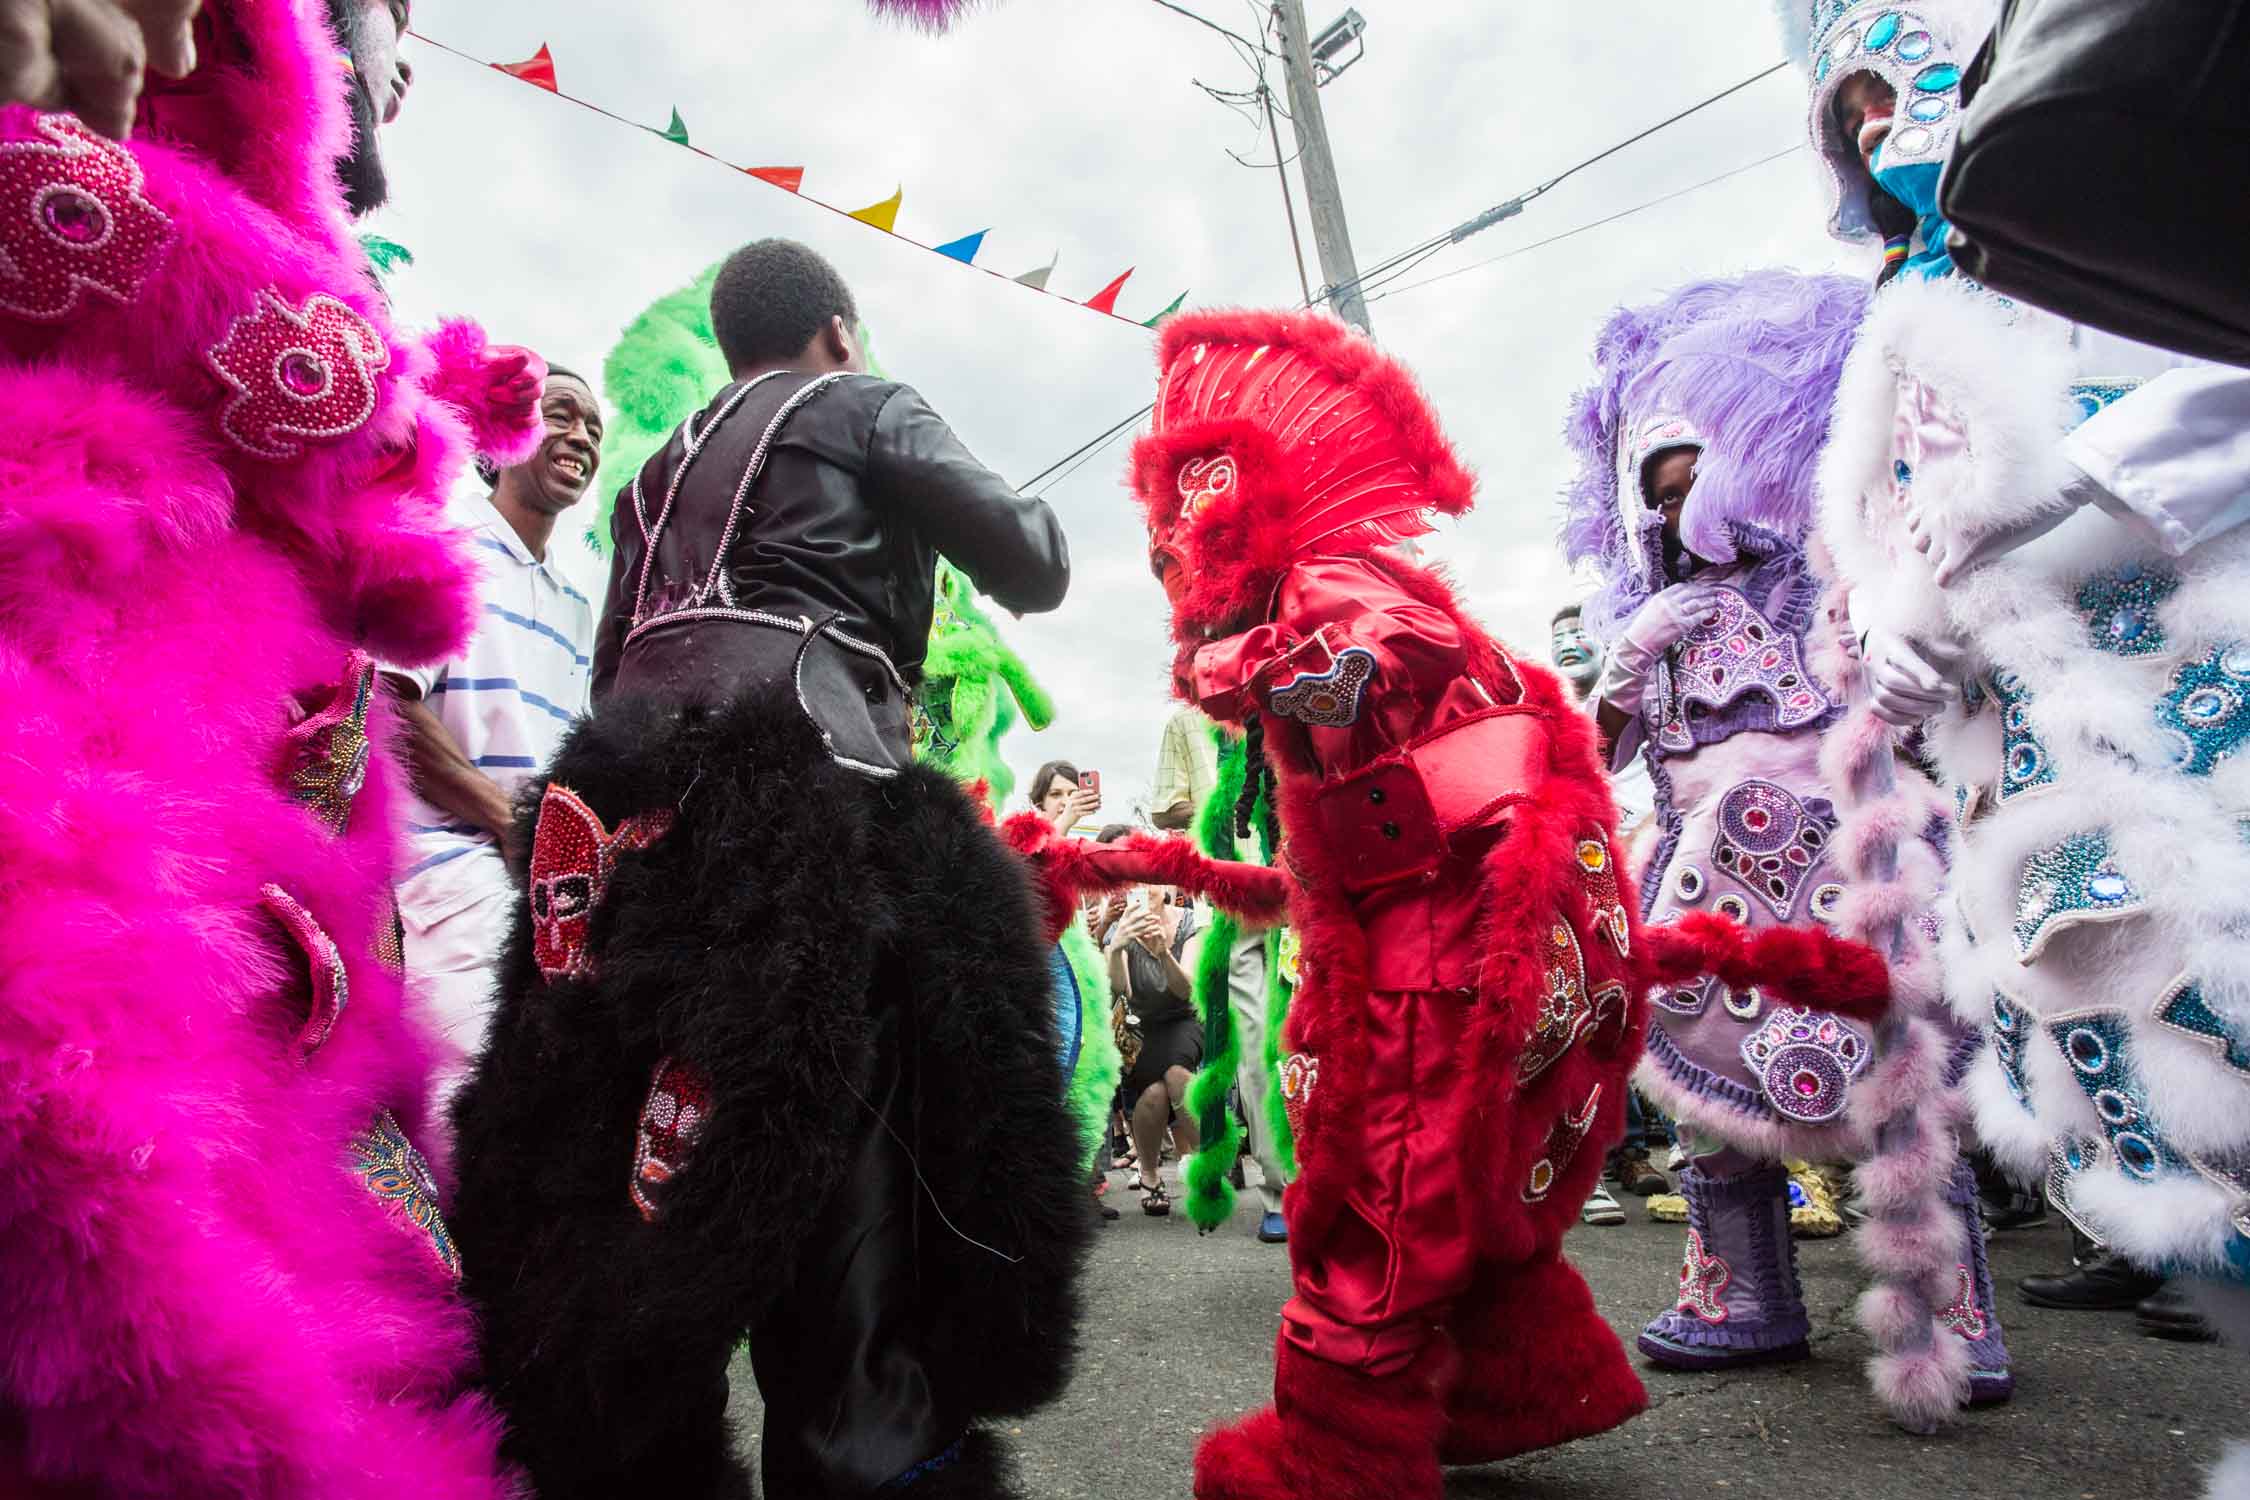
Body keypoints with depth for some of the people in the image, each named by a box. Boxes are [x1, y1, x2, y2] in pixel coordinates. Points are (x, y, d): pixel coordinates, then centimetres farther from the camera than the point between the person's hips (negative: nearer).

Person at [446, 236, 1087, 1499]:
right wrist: (1039, 526, 26)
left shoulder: (665, 468, 30)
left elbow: (613, 659, 26)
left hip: (636, 789, 7)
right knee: (841, 1123, -8)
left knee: (652, 1144, 9)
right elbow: (1032, 568, 7)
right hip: (801, 780, -7)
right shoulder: (864, 405, 11)